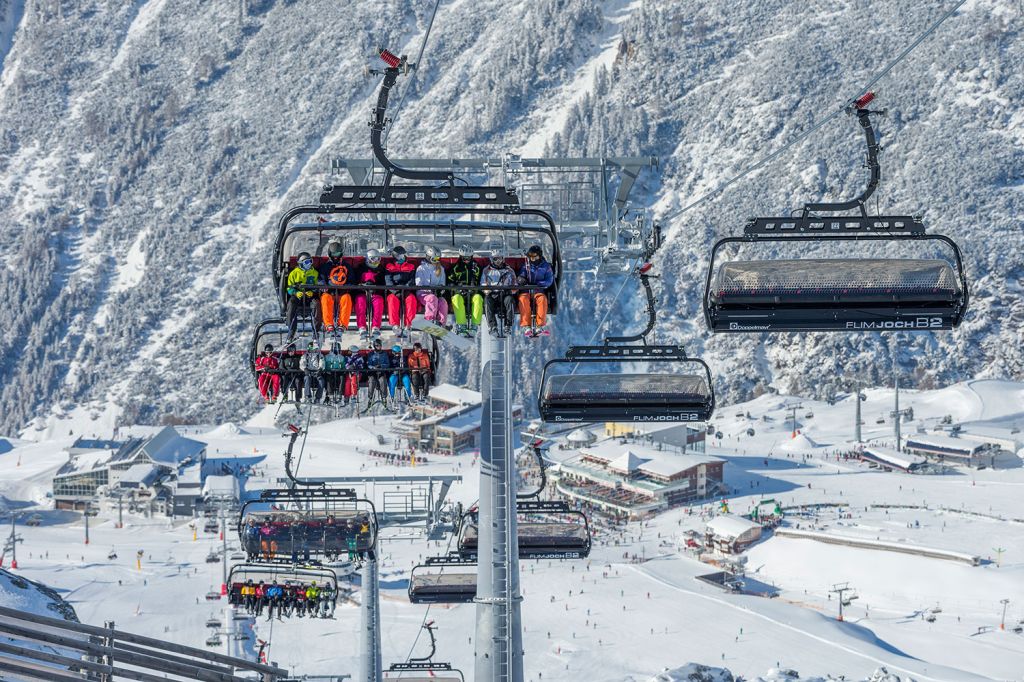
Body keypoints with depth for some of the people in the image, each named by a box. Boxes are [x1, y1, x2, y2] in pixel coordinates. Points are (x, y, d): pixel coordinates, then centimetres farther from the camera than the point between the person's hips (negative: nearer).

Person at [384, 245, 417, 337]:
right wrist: (395, 291, -15)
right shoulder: (389, 267, 16)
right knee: (392, 300, -35)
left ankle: (407, 325, -39)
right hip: (393, 292, -1)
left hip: (407, 291, 1)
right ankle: (395, 325, -42)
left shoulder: (411, 266, 19)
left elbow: (412, 280, 7)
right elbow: (388, 281, 2)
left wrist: (406, 288, -13)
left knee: (411, 299, -33)